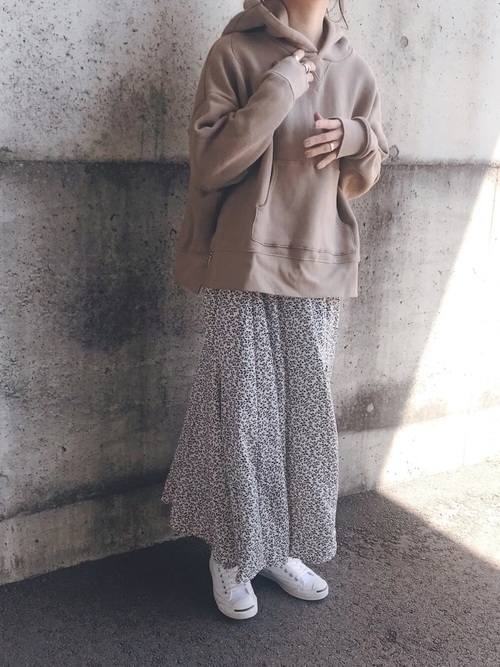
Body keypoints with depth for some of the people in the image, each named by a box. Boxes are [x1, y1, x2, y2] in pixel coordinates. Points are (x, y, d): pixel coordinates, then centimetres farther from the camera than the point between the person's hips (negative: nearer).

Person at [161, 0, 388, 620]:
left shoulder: (352, 68, 10)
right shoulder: (236, 51, -3)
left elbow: (363, 177, 16)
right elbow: (209, 163, -11)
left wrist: (356, 138, -6)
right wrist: (278, 90, -16)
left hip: (317, 269, 5)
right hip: (243, 266, -4)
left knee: (307, 409, 9)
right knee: (244, 411, 0)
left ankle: (282, 547, 27)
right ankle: (231, 554, 20)